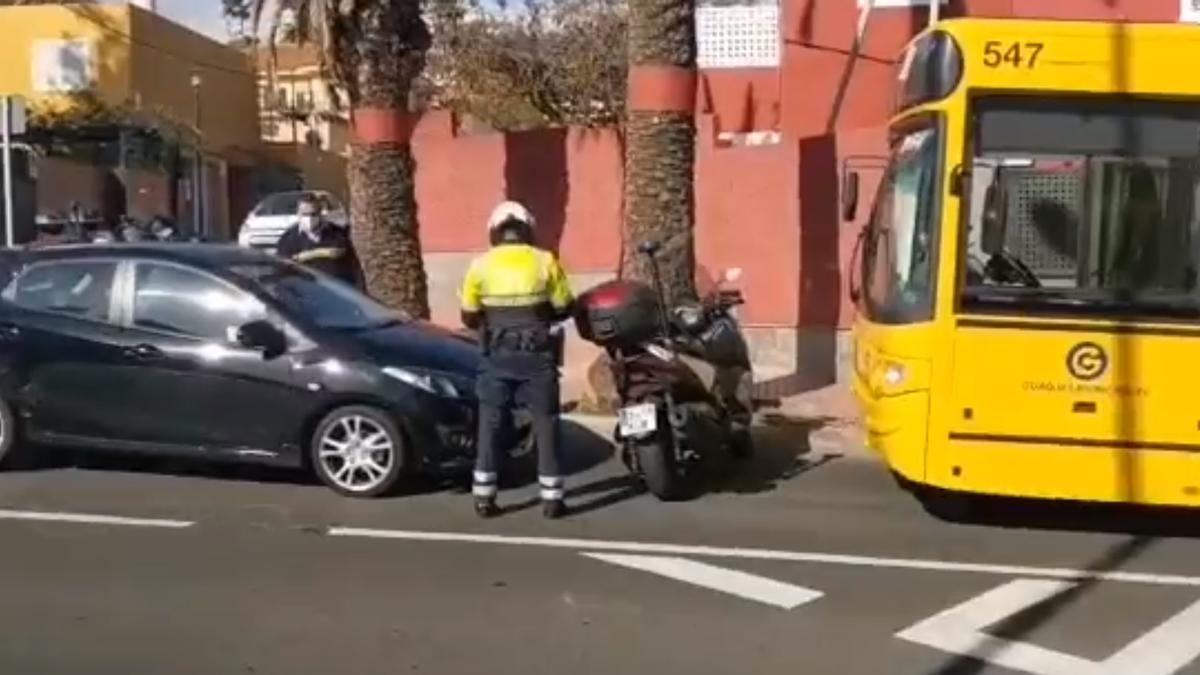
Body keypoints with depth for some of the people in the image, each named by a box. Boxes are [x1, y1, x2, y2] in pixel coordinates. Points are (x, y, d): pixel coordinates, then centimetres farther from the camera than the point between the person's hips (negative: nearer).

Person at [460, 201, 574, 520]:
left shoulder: (480, 265, -1)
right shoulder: (545, 261, -3)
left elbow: (469, 317, 5)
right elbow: (564, 308, 4)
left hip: (497, 355, 1)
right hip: (537, 355, -1)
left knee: (491, 424, 9)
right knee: (546, 424, 7)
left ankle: (484, 497, 11)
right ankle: (552, 497, 8)